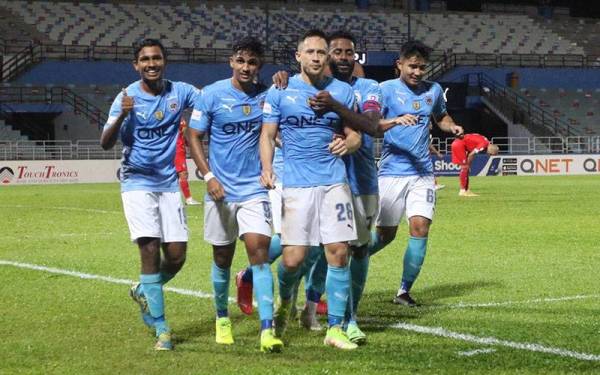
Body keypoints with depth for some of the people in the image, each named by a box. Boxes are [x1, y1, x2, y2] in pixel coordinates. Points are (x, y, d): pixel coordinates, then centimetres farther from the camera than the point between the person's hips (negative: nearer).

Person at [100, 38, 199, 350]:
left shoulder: (180, 92, 0)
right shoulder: (127, 98, -8)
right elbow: (106, 143, -15)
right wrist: (122, 116, -35)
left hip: (169, 183, 3)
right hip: (137, 182, -3)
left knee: (176, 256, 0)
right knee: (150, 249, -14)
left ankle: (144, 292, 32)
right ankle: (161, 328, -9)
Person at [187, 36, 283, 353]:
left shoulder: (266, 96, 4)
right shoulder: (212, 95, -4)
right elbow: (193, 137, -1)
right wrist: (208, 176, -12)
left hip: (254, 188, 0)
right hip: (221, 189, 0)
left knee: (258, 250, -13)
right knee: (222, 256, 10)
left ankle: (267, 330, -17)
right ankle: (222, 318, 33)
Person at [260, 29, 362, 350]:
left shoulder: (342, 91, 8)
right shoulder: (280, 92, 3)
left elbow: (355, 135, 12)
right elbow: (267, 135, 4)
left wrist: (347, 143, -12)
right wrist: (267, 168, -13)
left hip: (334, 181, 2)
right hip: (296, 184, -2)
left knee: (338, 253, -5)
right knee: (293, 258, -6)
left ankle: (335, 329, 4)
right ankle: (285, 302, 28)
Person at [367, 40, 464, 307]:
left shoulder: (433, 90, 10)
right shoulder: (387, 90, -4)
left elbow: (441, 117, 27)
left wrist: (452, 127, 6)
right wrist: (394, 121, -30)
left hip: (423, 172, 3)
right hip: (392, 172, -3)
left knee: (420, 227, -10)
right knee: (385, 234, 1)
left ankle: (404, 290, 0)